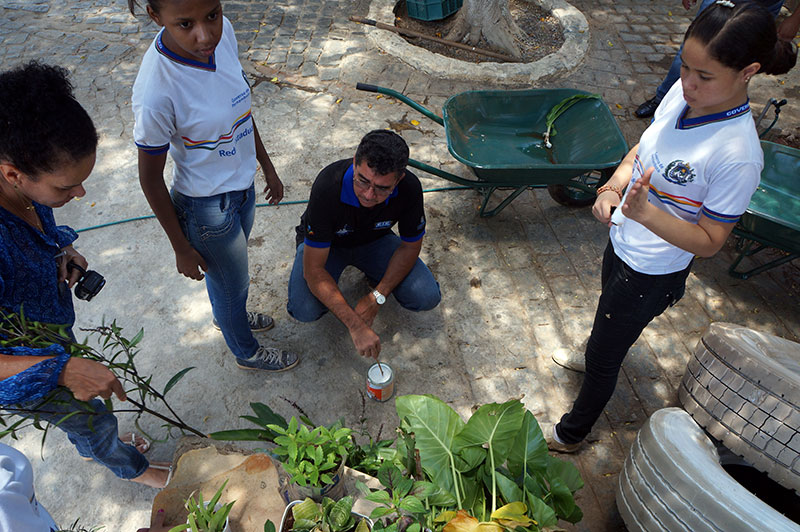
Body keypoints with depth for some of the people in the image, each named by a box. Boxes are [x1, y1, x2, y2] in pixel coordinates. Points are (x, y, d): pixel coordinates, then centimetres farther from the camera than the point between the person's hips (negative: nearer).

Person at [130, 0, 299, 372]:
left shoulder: (222, 33, -14)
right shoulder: (156, 92, -33)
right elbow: (150, 179, -18)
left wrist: (268, 169, 12)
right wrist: (182, 248, -9)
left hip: (242, 185, 6)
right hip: (208, 208, -6)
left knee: (229, 270, 32)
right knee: (233, 284, 20)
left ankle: (228, 315, 64)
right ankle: (246, 352, 50)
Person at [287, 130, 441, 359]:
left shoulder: (409, 188, -29)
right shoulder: (328, 187, -38)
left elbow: (410, 247, -11)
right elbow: (313, 270, -33)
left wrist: (376, 298, -20)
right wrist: (356, 326, -39)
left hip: (374, 240, 2)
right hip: (326, 243, -2)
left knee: (427, 297, -17)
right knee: (305, 310, -28)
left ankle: (372, 273, 12)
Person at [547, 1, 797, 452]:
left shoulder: (737, 156, -31)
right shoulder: (683, 93, -10)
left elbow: (710, 242, -22)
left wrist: (644, 212, -37)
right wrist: (615, 185, -14)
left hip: (652, 273, -7)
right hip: (623, 243, 7)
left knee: (603, 356, 12)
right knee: (611, 326, 33)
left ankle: (571, 435, 37)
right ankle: (610, 350, 66)